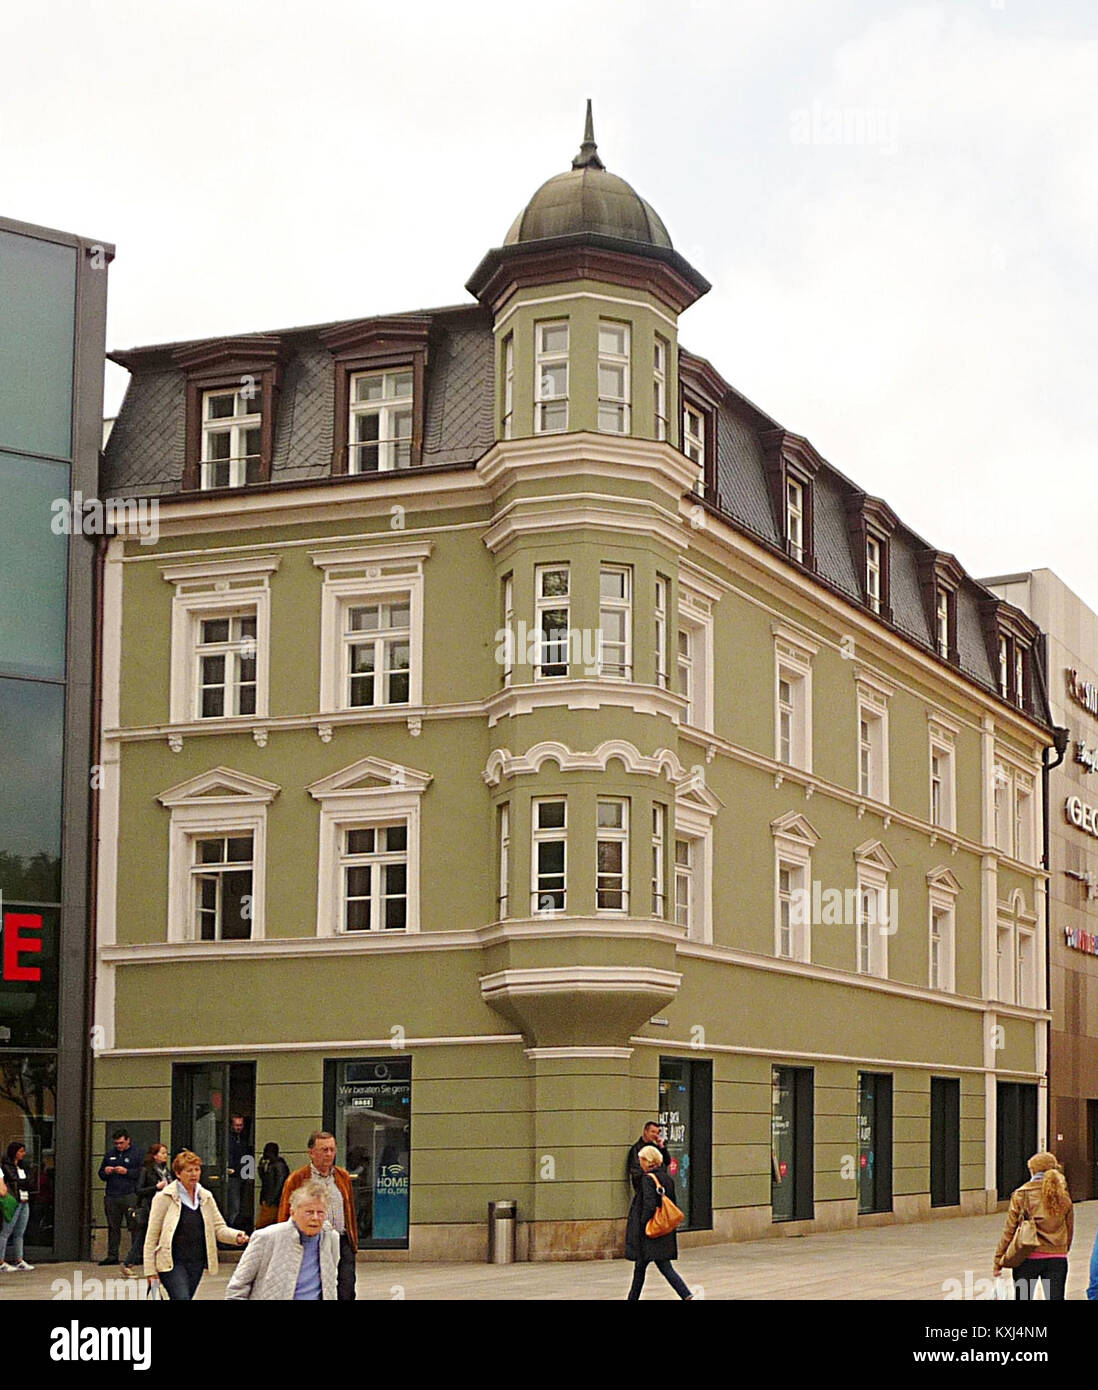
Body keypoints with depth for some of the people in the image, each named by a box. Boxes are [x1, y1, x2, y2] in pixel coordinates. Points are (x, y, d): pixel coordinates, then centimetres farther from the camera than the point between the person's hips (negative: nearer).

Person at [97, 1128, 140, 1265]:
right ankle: (112, 1256, 12)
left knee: (134, 1225, -7)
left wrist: (127, 1172, -14)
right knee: (113, 1227, 7)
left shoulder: (136, 1154, 3)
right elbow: (101, 1174, 24)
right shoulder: (110, 1155, 19)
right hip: (112, 1196, 5)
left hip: (129, 1196, -5)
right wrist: (106, 1172, 3)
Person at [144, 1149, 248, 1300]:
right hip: (172, 1262, -5)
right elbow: (152, 1236, -3)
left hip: (197, 1263, 5)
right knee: (182, 1298, -20)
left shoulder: (206, 1197, 11)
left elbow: (219, 1228, 8)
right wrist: (151, 1270, -7)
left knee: (182, 1299, 8)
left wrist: (237, 1237, -15)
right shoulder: (164, 1197, -4)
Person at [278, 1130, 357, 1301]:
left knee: (347, 1295, -5)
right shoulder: (296, 1179, 0)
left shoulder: (343, 1176, 14)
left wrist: (354, 1243, 17)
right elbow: (285, 1216, 2)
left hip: (342, 1243, 3)